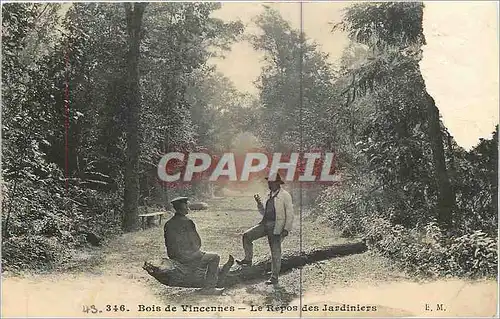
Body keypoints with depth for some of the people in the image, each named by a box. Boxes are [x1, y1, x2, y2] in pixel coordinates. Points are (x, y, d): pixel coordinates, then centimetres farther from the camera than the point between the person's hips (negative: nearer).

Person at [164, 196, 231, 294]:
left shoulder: (168, 223, 6)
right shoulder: (186, 222, -17)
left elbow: (168, 243, 14)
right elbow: (196, 241, -9)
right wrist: (196, 250, 9)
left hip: (174, 259, 9)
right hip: (188, 258, -9)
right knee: (214, 258, 4)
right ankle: (208, 288, 1)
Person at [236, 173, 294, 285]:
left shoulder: (285, 195, -5)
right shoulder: (270, 195, 16)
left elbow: (290, 214, -8)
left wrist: (286, 229, -15)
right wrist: (259, 203, 5)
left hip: (276, 227, -7)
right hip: (265, 223, 7)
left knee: (275, 252, -2)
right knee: (247, 235, -5)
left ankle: (274, 278, 6)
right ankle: (248, 259, 7)